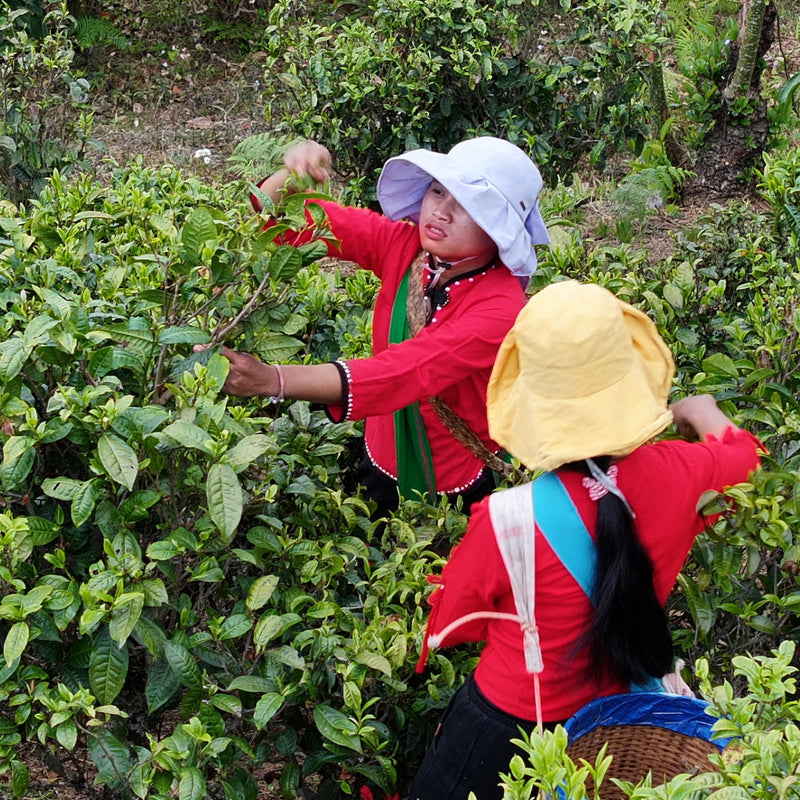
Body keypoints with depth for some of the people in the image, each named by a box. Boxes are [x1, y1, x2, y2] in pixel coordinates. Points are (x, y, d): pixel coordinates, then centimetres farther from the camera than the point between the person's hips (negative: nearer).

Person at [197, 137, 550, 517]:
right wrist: (291, 177, -34)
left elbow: (404, 373, -42)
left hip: (468, 492, -5)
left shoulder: (500, 308, -29)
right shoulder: (404, 245, -13)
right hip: (384, 467, 5)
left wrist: (271, 380, -52)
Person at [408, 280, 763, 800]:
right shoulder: (676, 474, -21)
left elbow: (447, 629, -13)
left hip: (506, 732, -4)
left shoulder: (506, 520, -33)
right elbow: (740, 450, 7)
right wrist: (696, 410, 29)